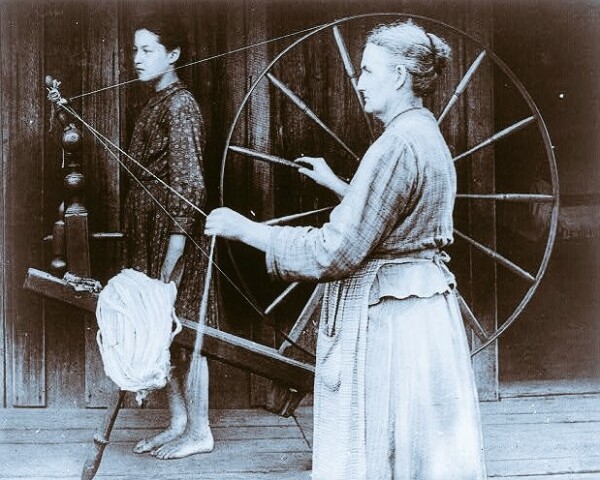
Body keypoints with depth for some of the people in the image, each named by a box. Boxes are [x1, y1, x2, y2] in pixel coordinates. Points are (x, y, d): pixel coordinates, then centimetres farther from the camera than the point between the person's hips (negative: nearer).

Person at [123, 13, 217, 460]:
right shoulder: (156, 104, 14)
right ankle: (179, 422, 21)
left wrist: (177, 242, -22)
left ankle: (199, 432, 6)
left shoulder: (180, 104, -13)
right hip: (149, 228, 9)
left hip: (174, 226, -9)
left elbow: (188, 179, -18)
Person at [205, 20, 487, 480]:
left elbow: (336, 251, -23)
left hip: (384, 314, -10)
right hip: (425, 300, 10)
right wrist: (336, 185, 28)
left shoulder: (397, 145, -20)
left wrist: (244, 229, -16)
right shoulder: (429, 136, 11)